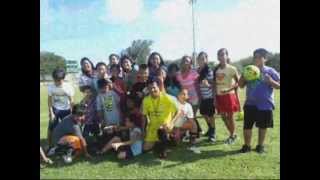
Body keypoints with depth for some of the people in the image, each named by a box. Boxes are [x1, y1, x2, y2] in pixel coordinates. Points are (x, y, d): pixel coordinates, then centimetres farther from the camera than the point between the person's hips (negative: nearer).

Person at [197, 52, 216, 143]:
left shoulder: (209, 70, -14)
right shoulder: (197, 71, 3)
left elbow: (212, 84, -11)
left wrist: (208, 85, -31)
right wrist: (199, 96, 13)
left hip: (209, 96, -6)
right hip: (202, 96, 6)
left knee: (210, 115, 2)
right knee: (204, 114, 16)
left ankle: (213, 133, 17)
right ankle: (210, 128, 39)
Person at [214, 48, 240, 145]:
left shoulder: (232, 69, -9)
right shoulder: (216, 69, 5)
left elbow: (238, 82, -6)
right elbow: (215, 84, 8)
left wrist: (229, 89, -21)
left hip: (229, 95, -5)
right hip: (219, 96, 5)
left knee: (230, 116, 4)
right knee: (223, 117, 11)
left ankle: (232, 135, 22)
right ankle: (232, 134, 30)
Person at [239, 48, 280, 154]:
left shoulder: (270, 71, -4)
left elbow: (278, 86, -5)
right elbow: (241, 85, 6)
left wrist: (270, 81, -22)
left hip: (265, 105, -2)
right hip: (250, 104, 2)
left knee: (263, 126, 11)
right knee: (247, 126, 4)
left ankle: (260, 146, 29)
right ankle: (247, 145, 21)